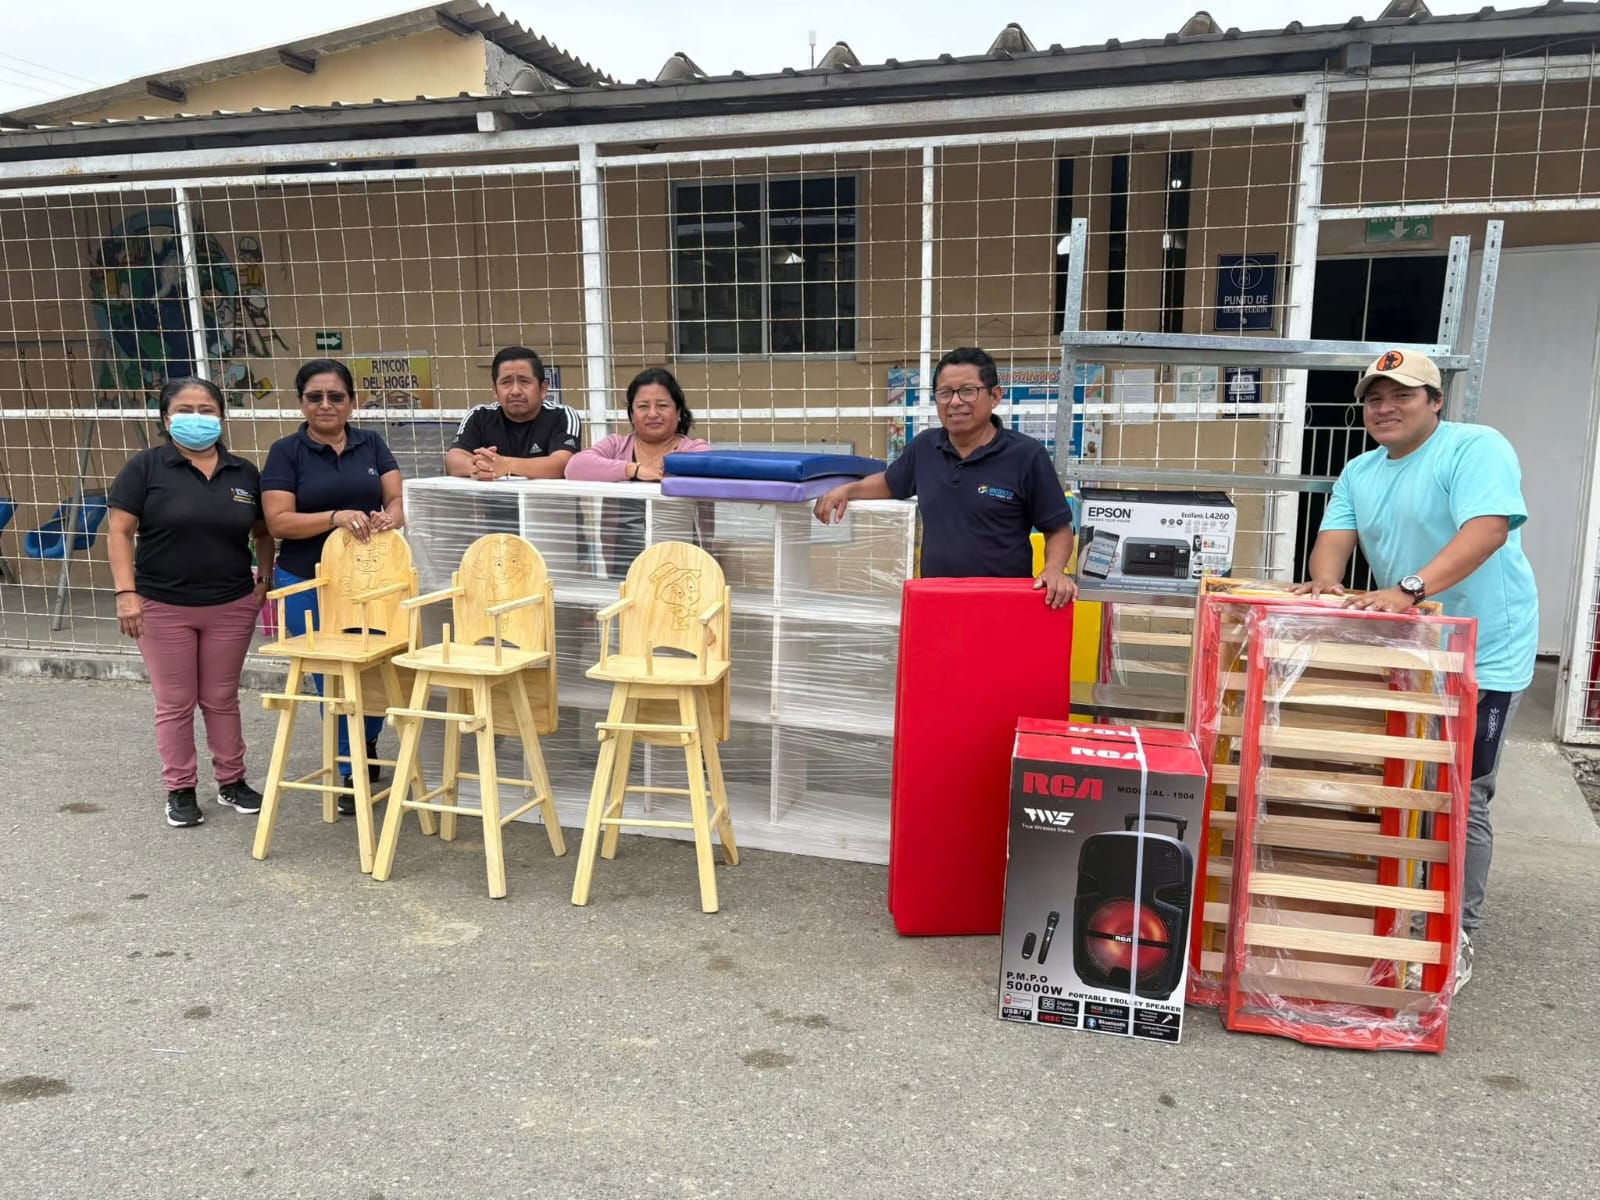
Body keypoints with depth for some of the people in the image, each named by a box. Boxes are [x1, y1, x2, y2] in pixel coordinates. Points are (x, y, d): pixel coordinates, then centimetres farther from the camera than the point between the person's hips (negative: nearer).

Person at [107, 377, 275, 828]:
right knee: (175, 703, 7)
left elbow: (263, 533, 15)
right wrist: (126, 593, -13)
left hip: (231, 607, 2)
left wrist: (266, 579, 4)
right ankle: (179, 790, 19)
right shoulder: (145, 467, -4)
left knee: (222, 699, 12)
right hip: (163, 608, -2)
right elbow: (120, 533, -6)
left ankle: (231, 782, 25)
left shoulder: (244, 472, 6)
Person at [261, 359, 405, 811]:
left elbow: (397, 497, 2)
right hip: (309, 586, -2)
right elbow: (278, 521, -10)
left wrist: (390, 516, -21)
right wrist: (336, 517, -24)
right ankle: (353, 769, 20)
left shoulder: (371, 444, 7)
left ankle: (368, 748, 39)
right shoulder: (286, 452, -2)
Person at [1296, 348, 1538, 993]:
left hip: (1481, 655, -7)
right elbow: (1335, 535, 1)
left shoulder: (1477, 449, -13)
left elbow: (1487, 530, -27)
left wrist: (1410, 588, -38)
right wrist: (1326, 581, -22)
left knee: (1461, 799, -1)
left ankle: (1458, 935, 13)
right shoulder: (1359, 472, 10)